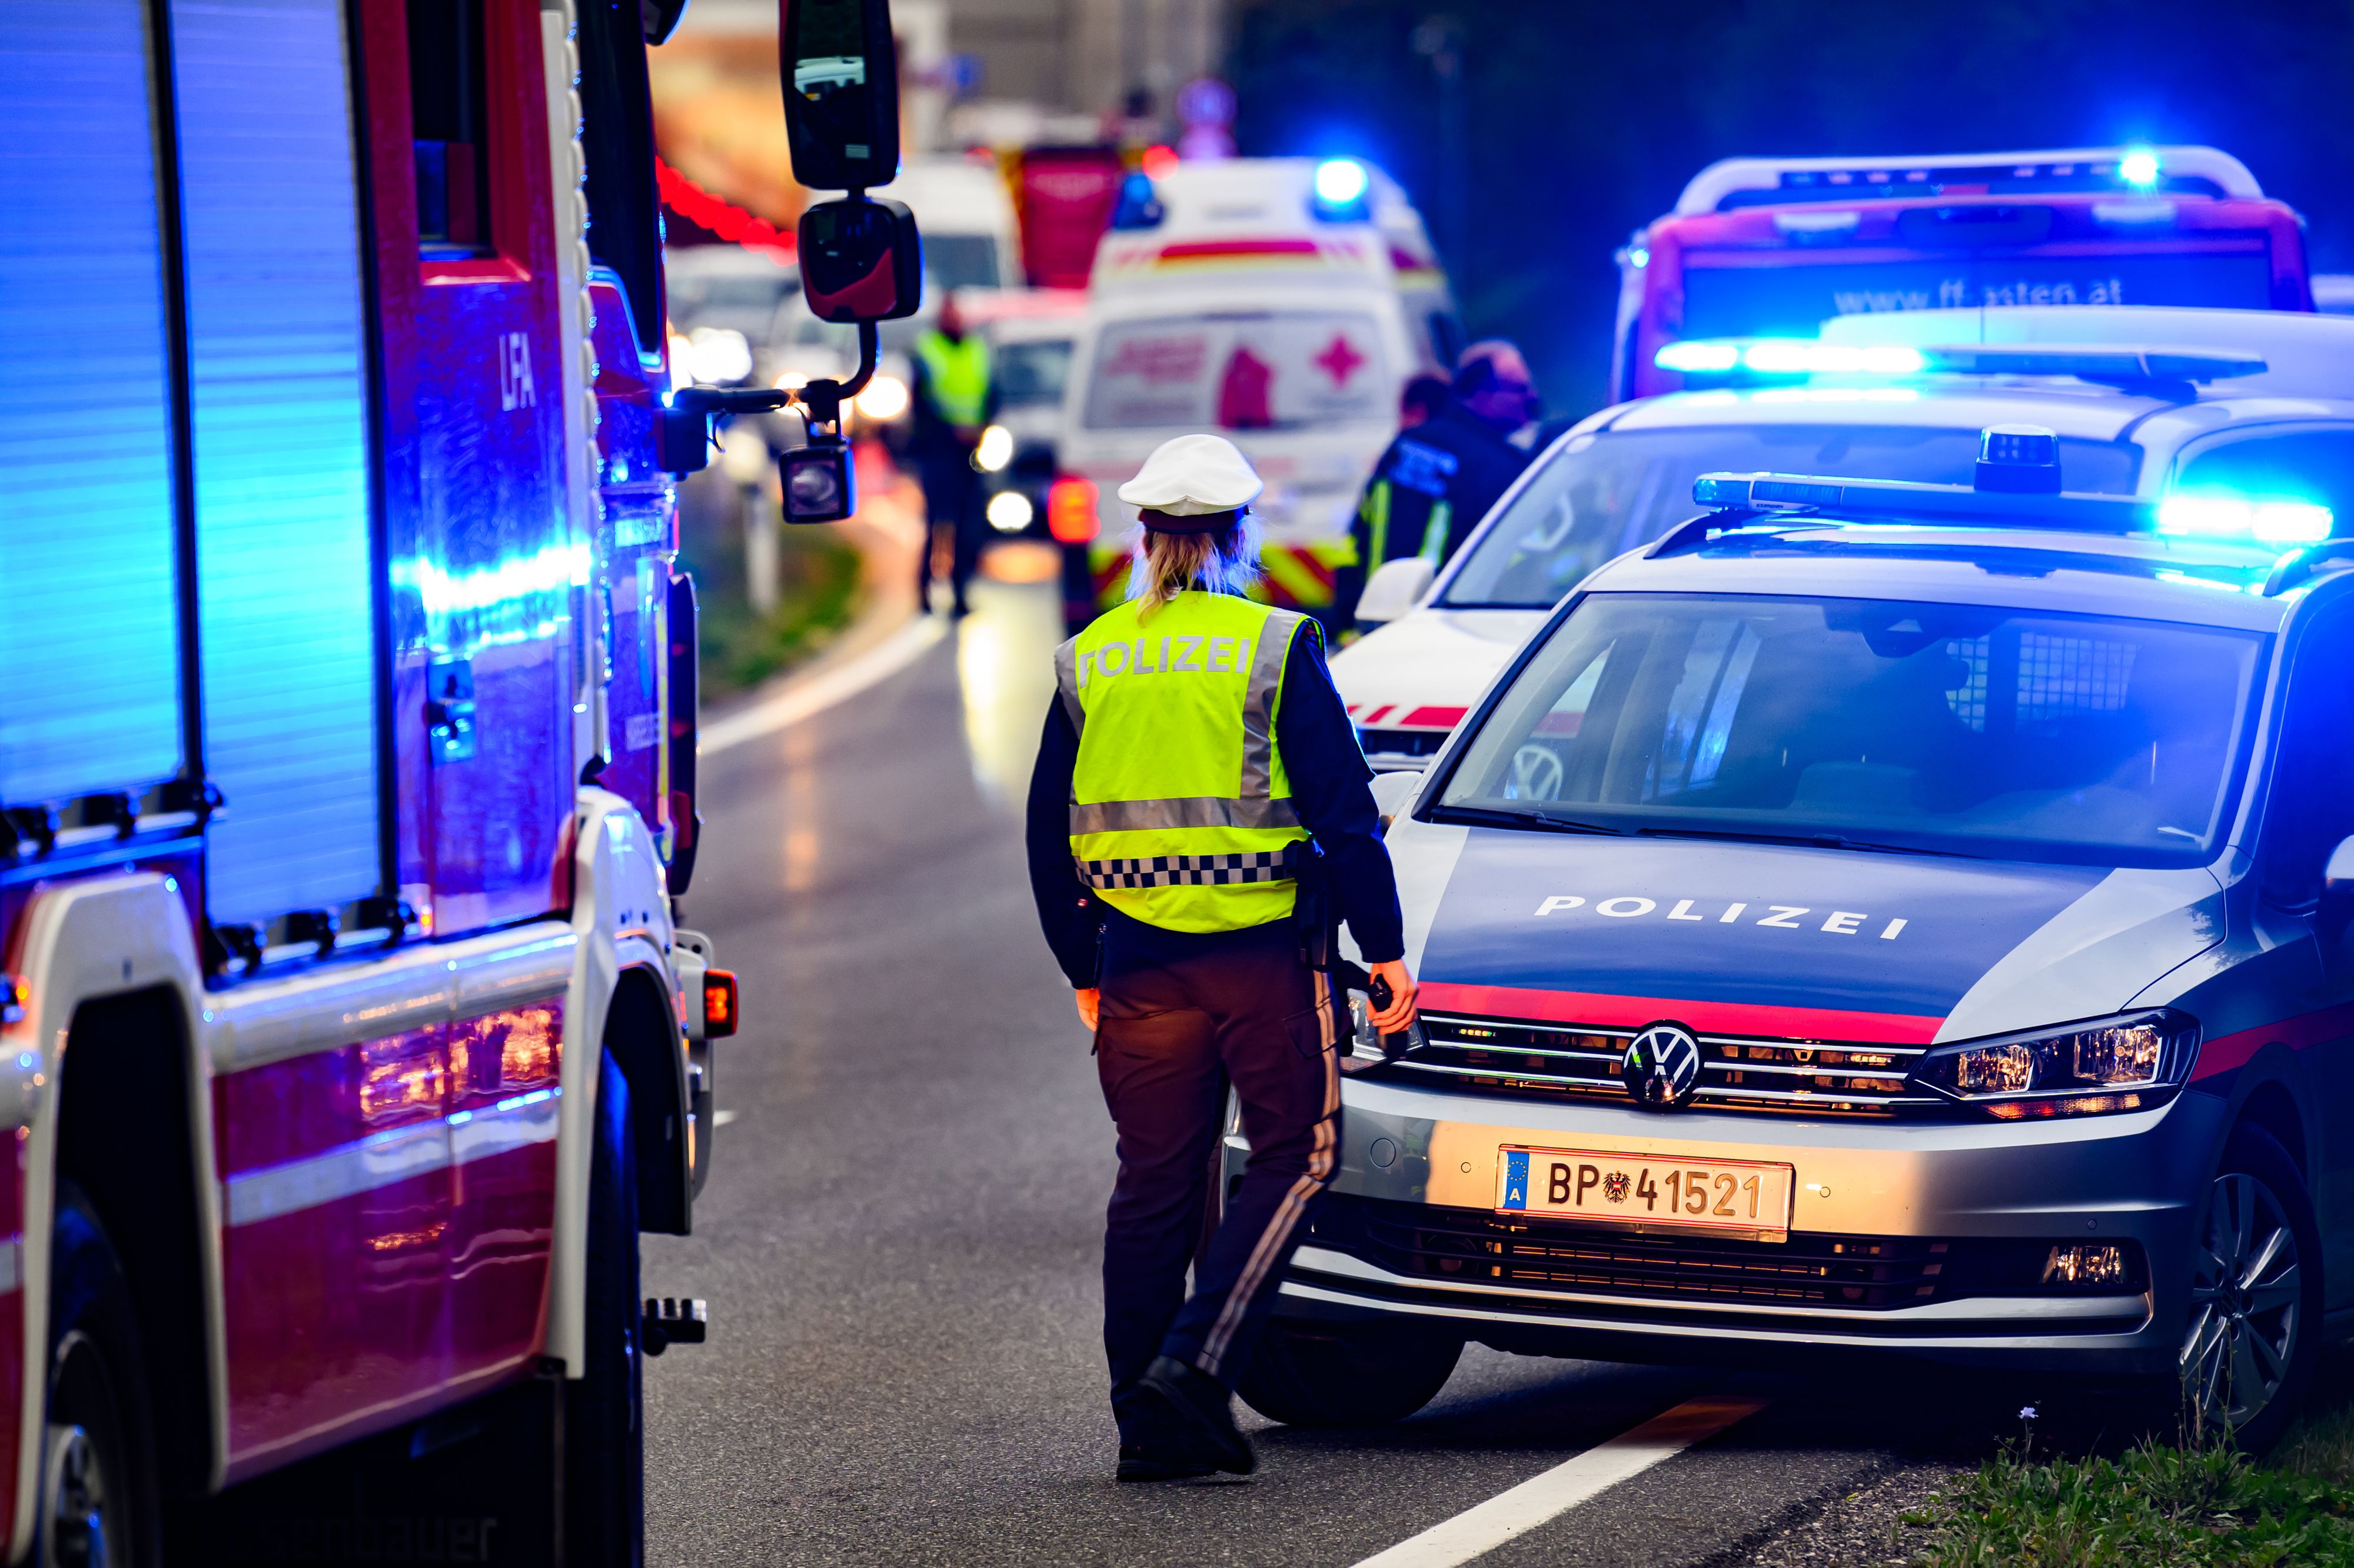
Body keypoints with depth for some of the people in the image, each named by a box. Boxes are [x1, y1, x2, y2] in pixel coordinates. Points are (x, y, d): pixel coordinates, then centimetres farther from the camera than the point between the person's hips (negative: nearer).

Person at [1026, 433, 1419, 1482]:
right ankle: (1196, 1362, -9)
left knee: (1155, 1180, 10)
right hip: (1260, 951, -4)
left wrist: (1082, 969, 21)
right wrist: (1384, 950, 0)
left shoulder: (1089, 661, 8)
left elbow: (1049, 835, 12)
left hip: (1139, 960, 4)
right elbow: (1343, 814, -6)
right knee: (1295, 1154, 7)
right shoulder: (1275, 649, -5)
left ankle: (1148, 1419, 11)